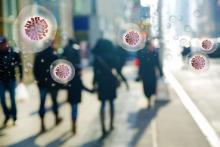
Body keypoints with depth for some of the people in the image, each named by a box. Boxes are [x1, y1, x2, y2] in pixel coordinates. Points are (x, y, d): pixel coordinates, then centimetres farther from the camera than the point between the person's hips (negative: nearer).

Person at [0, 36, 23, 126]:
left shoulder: (14, 53, -8)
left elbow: (20, 65, -3)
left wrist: (21, 77, -4)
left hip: (11, 80, -2)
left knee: (12, 99, 7)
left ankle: (14, 117, 20)